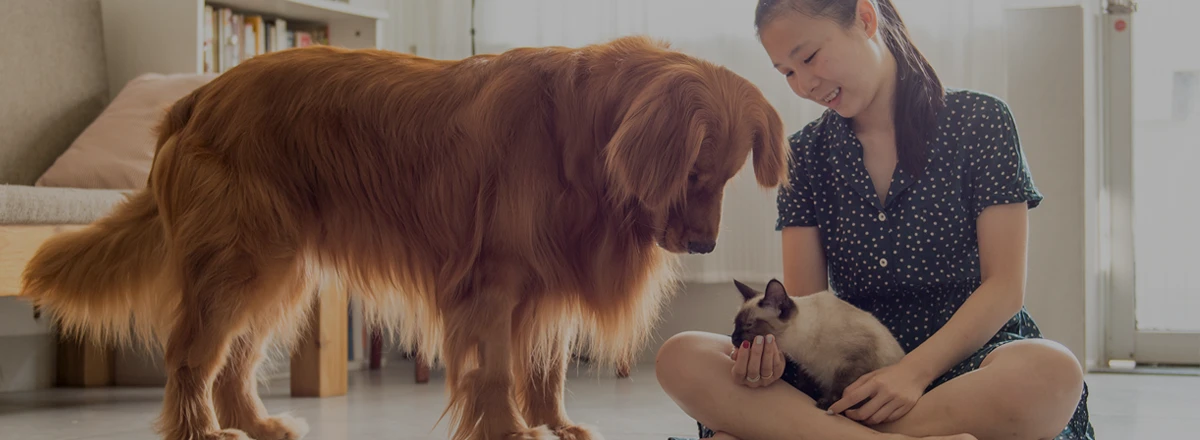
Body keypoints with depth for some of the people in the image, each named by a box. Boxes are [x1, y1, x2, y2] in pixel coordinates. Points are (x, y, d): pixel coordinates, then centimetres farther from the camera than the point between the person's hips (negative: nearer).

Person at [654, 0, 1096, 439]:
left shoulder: (980, 121, 1)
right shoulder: (806, 152, 11)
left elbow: (1004, 287, -5)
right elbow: (804, 301, 4)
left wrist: (915, 370, -20)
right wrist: (771, 348, -20)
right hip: (853, 372, 3)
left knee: (1051, 372, -40)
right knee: (681, 359, -23)